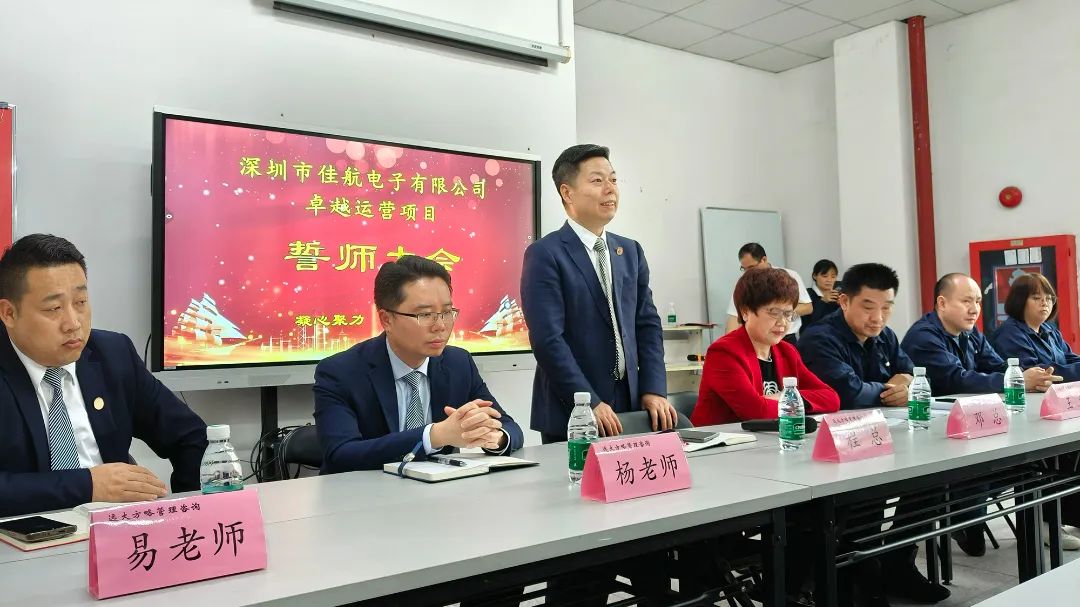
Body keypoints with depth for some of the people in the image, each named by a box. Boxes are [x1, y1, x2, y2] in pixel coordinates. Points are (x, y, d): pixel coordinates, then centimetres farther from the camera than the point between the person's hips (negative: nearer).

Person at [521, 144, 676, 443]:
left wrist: (653, 390, -1)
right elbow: (548, 339, -15)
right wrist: (590, 404, -18)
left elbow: (647, 325, 10)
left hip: (631, 409, 6)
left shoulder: (631, 251, 11)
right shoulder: (544, 255, -9)